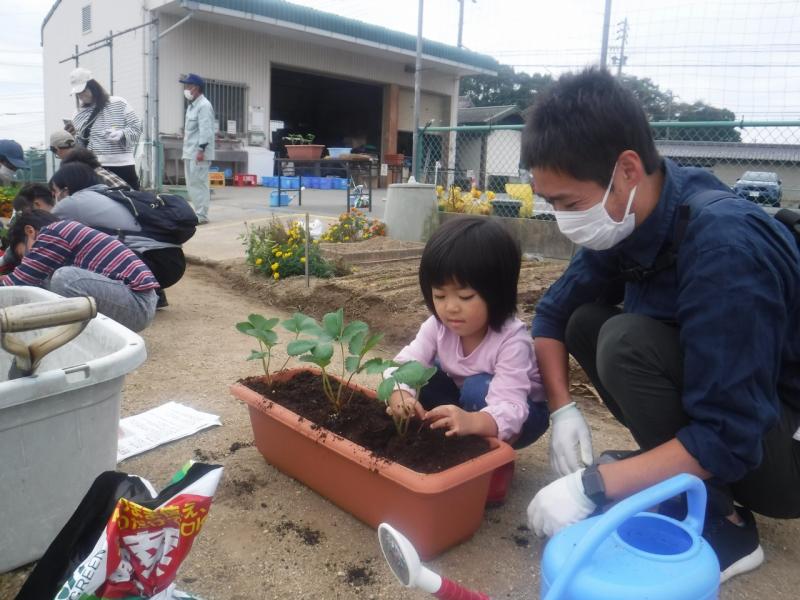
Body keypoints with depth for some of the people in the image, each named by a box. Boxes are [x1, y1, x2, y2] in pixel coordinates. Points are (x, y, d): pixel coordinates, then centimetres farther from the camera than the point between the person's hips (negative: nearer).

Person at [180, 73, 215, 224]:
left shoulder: (204, 105, -10)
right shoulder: (192, 105, 20)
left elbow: (206, 130, -19)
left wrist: (201, 149, -23)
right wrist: (187, 151, 20)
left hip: (199, 153, -10)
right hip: (190, 152, 10)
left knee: (199, 184, -8)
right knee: (192, 184, 11)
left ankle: (201, 215, -4)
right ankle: (199, 212, 17)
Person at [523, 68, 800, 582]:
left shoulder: (723, 248, -31)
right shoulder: (630, 217, -8)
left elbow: (728, 439, -31)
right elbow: (554, 311, 2)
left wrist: (591, 487, -30)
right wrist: (563, 410, -10)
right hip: (711, 403, 7)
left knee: (626, 342, -28)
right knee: (585, 321, -4)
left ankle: (719, 525, -10)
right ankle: (661, 465, 6)